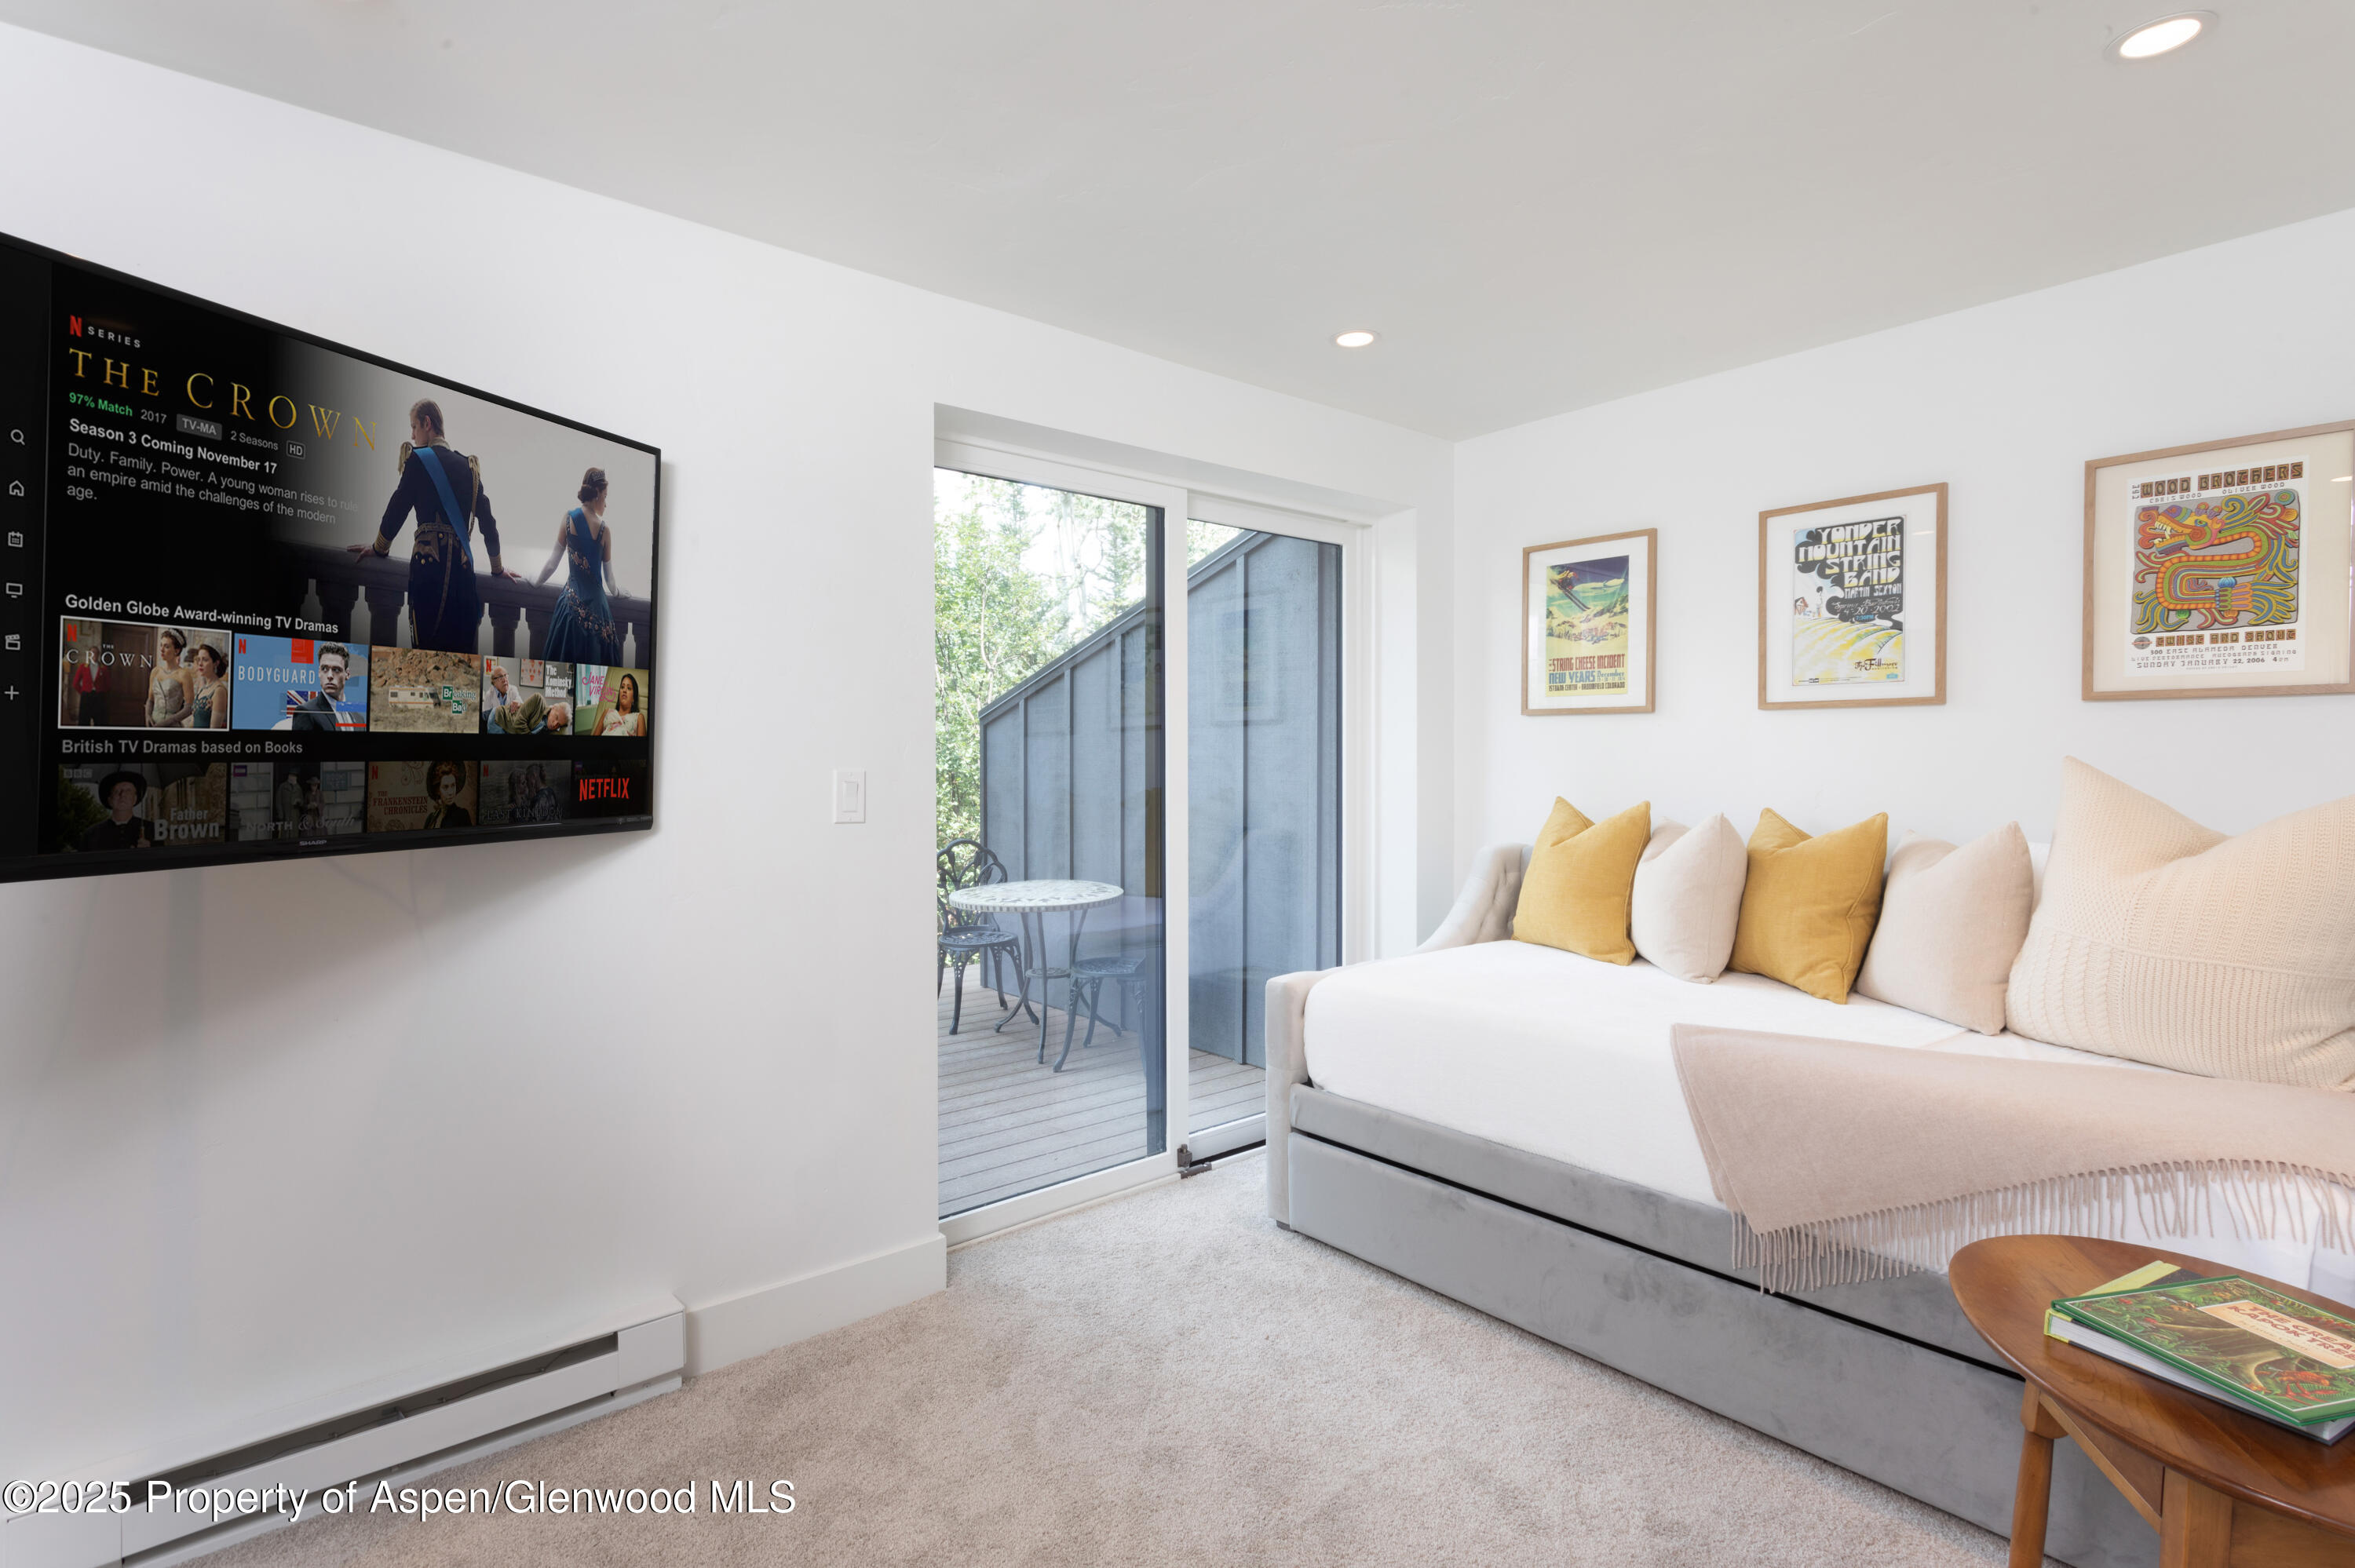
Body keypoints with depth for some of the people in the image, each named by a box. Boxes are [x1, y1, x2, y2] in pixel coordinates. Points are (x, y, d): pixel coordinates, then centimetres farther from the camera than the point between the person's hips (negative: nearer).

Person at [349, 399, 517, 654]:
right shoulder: (469, 465, 15)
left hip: (430, 559, -4)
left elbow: (399, 507, 1)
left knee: (428, 645, -6)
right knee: (461, 649, 2)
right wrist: (497, 569, 24)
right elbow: (487, 520, 16)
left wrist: (378, 547, 15)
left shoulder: (419, 458, 2)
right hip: (462, 562, 4)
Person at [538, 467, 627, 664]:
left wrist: (537, 580, 19)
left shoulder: (569, 517, -3)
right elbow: (609, 577, 2)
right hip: (595, 601, -1)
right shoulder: (604, 530, -6)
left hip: (572, 598, 2)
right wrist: (616, 591, 22)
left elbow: (553, 561, 3)